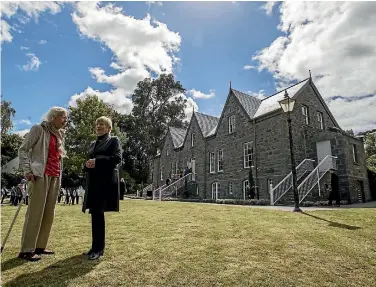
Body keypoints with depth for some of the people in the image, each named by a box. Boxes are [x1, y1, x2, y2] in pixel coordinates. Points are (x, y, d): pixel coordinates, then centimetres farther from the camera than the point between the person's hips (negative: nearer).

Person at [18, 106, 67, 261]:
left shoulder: (59, 134, 18)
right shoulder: (39, 128, -1)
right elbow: (23, 150, -5)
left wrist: (59, 177, 13)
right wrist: (27, 170, -15)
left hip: (55, 177, 7)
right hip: (41, 175, -7)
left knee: (49, 212, 9)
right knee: (35, 211, -6)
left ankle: (40, 246, 18)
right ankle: (26, 249, 2)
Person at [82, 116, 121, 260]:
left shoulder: (113, 140, 3)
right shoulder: (93, 144, 23)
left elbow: (117, 158, -12)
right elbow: (88, 161, 23)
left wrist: (97, 161, -17)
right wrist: (87, 164, -2)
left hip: (105, 181, -6)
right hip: (92, 181, 7)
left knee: (98, 213, -7)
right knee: (95, 213, 8)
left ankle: (98, 248, 4)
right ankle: (96, 246, 19)